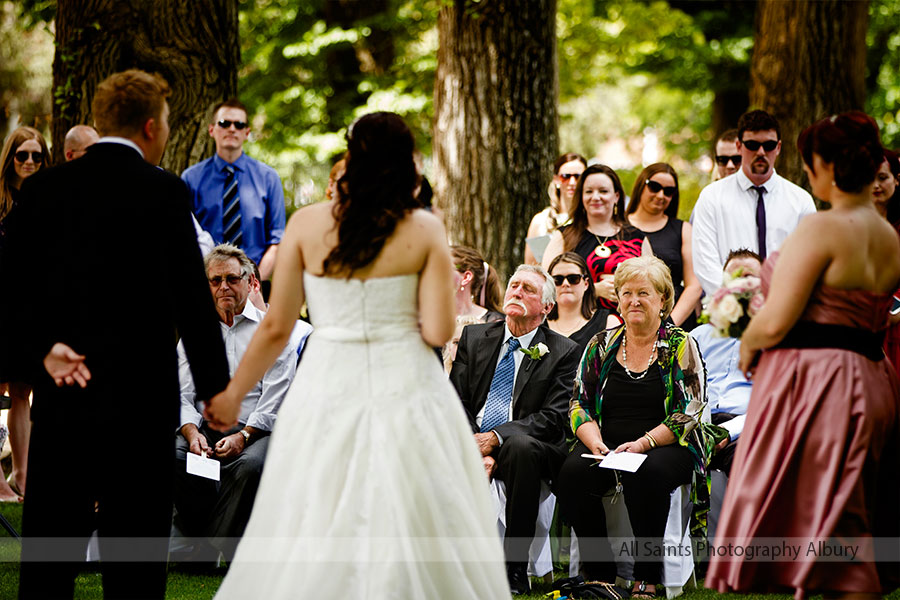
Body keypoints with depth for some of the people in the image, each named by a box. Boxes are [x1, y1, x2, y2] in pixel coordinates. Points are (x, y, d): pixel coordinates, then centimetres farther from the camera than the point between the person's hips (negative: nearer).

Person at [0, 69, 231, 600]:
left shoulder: (44, 188, 5)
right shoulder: (165, 192, -6)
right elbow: (192, 296, -7)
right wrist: (216, 386, -1)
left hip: (60, 397, 3)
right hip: (141, 397, -3)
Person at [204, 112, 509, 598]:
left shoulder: (307, 224, -2)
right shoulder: (425, 230, -4)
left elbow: (276, 326, 1)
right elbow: (438, 331, -8)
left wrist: (233, 392, 12)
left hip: (327, 392, 1)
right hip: (406, 394, -1)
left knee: (312, 541, 9)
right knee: (414, 533, 8)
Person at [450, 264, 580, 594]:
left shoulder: (562, 352, 4)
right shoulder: (474, 337, 15)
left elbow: (553, 418, -6)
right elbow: (457, 401, 8)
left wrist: (496, 438, -19)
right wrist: (476, 449, -11)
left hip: (526, 446, -3)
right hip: (473, 442, 3)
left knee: (521, 446, -38)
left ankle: (514, 567, -31)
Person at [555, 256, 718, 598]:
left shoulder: (681, 346, 4)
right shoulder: (601, 346, 14)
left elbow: (688, 413, -4)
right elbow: (580, 405, 11)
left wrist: (643, 443, -17)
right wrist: (596, 443, -10)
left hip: (666, 448, -3)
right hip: (606, 446, 3)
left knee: (646, 474, -37)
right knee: (572, 474, -29)